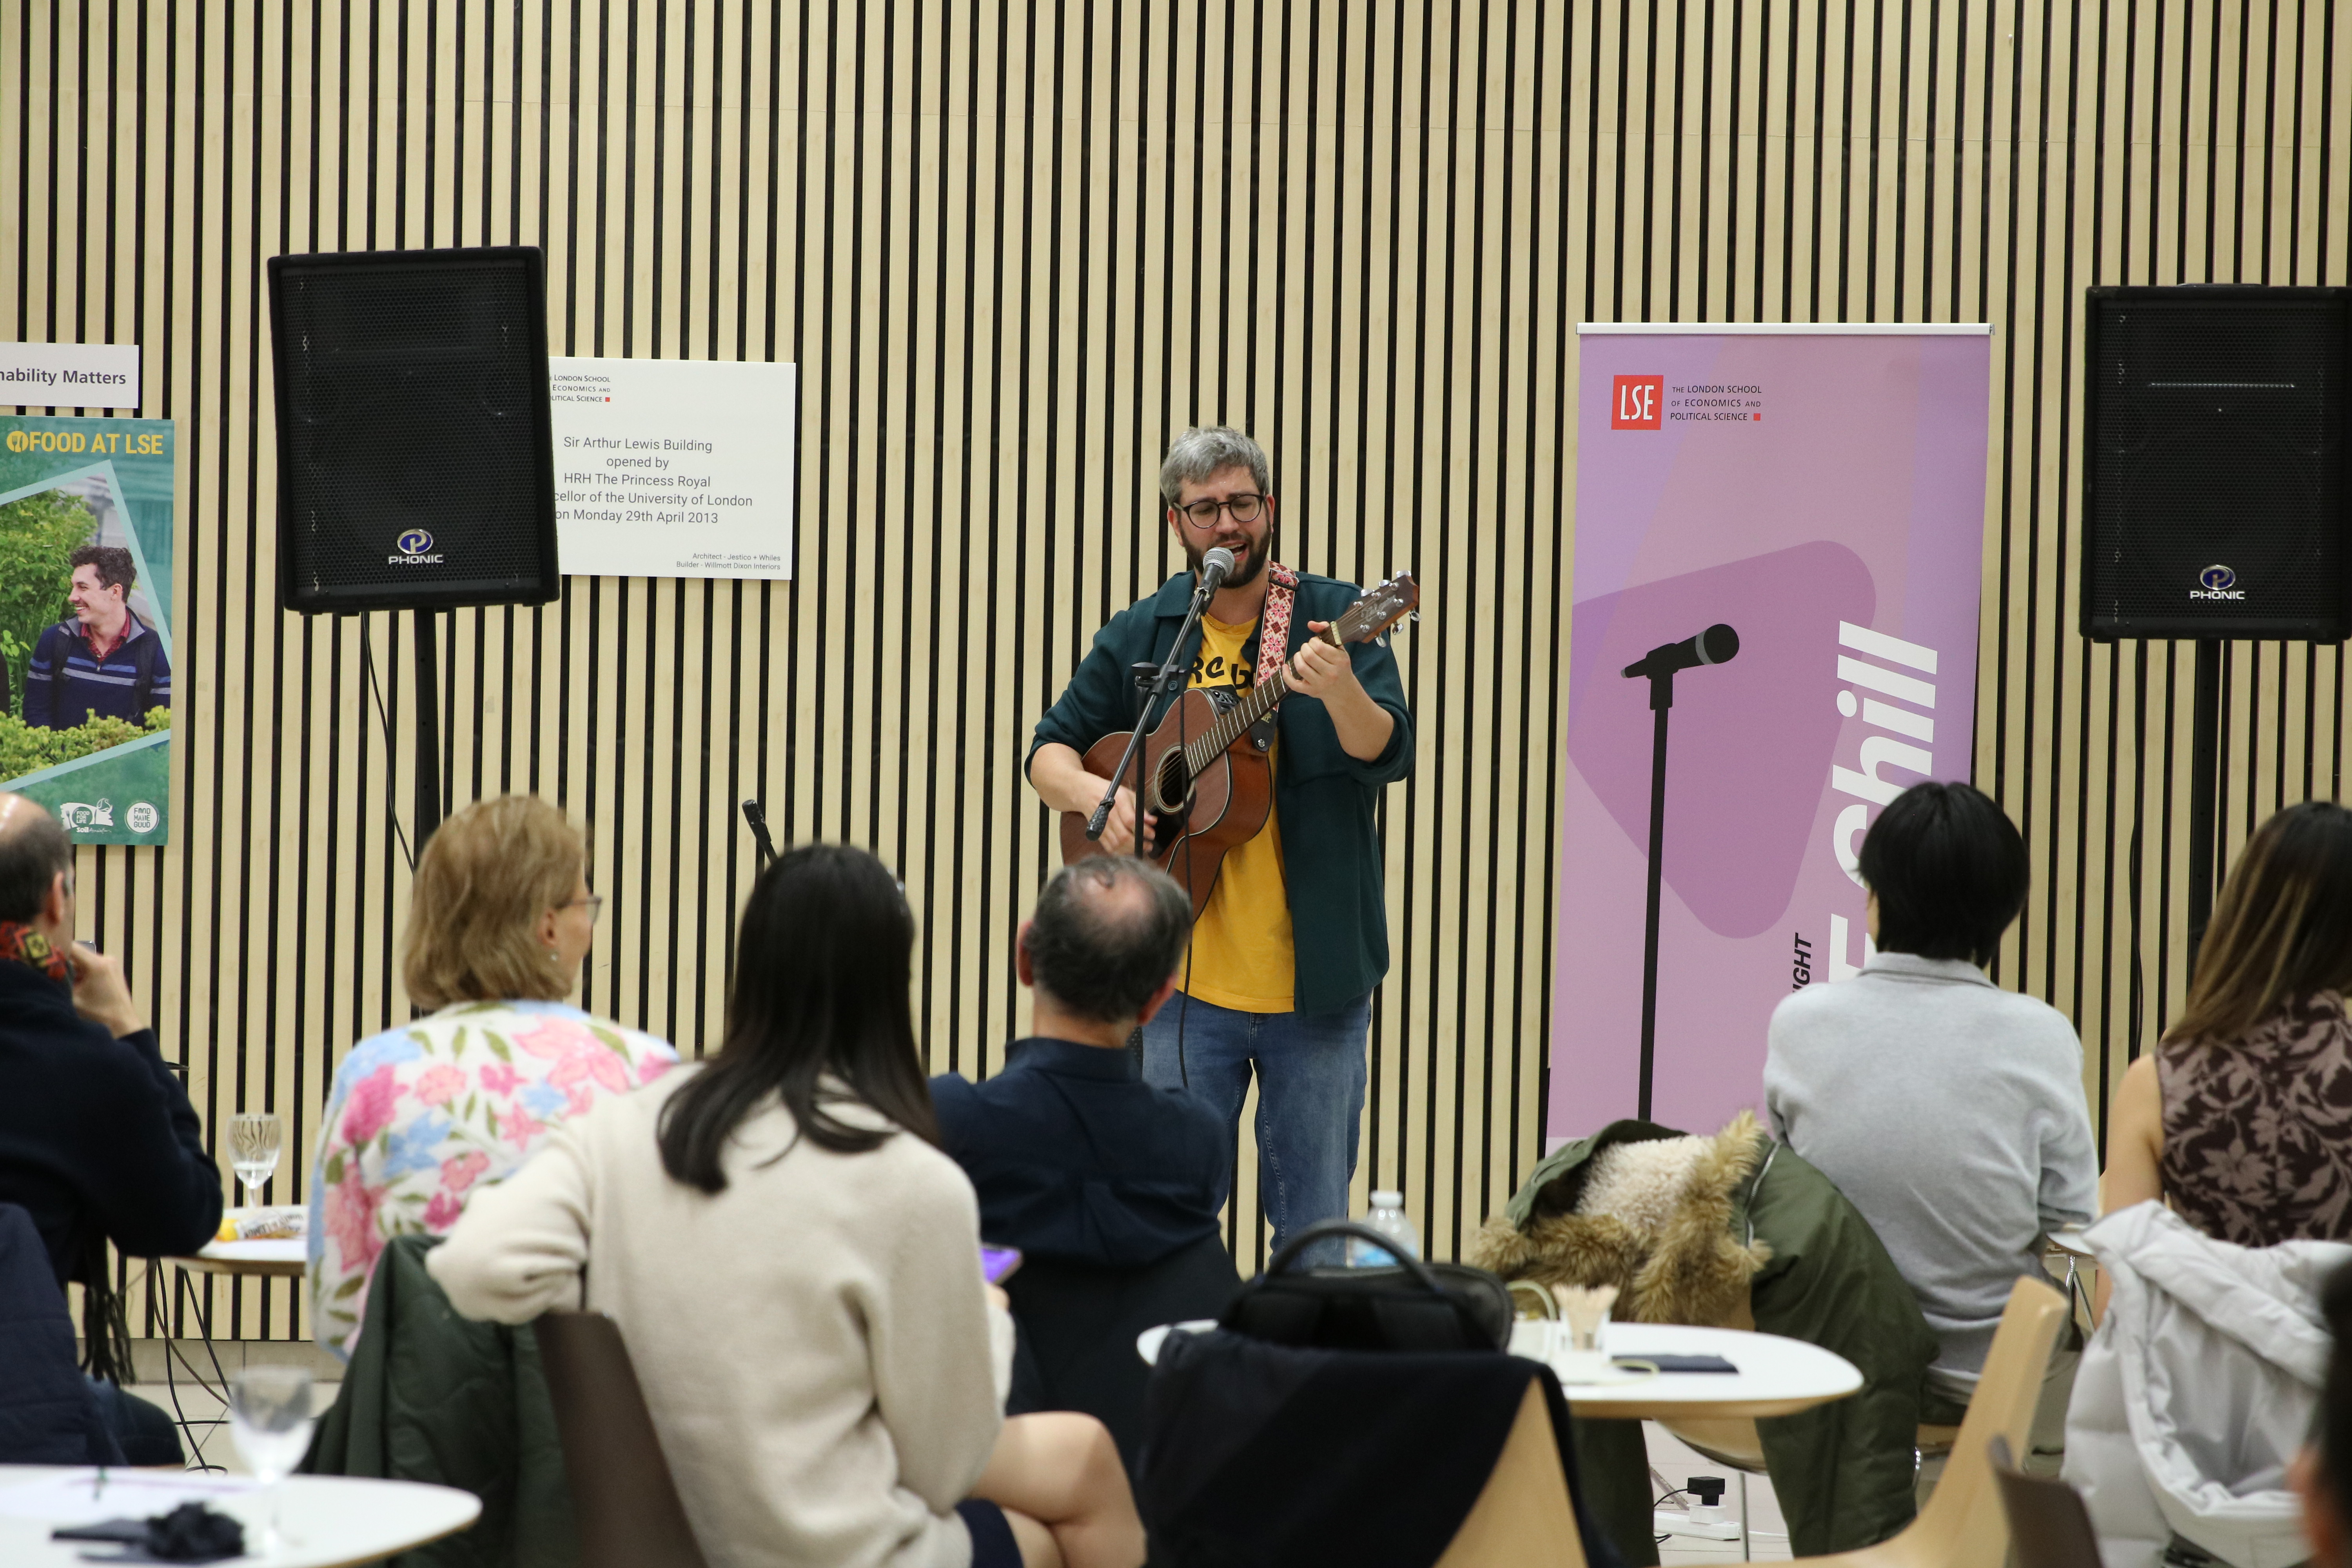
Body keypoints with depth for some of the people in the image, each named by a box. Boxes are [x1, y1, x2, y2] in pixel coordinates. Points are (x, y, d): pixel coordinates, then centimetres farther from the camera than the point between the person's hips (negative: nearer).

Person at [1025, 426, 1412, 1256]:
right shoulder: (1140, 637, 7)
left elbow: (1388, 754, -12)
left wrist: (1339, 691, -33)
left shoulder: (1332, 620, -1)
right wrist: (1097, 795, -9)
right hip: (1189, 980, 2)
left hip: (1315, 980, -1)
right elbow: (1049, 750, 12)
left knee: (1314, 1228, 6)